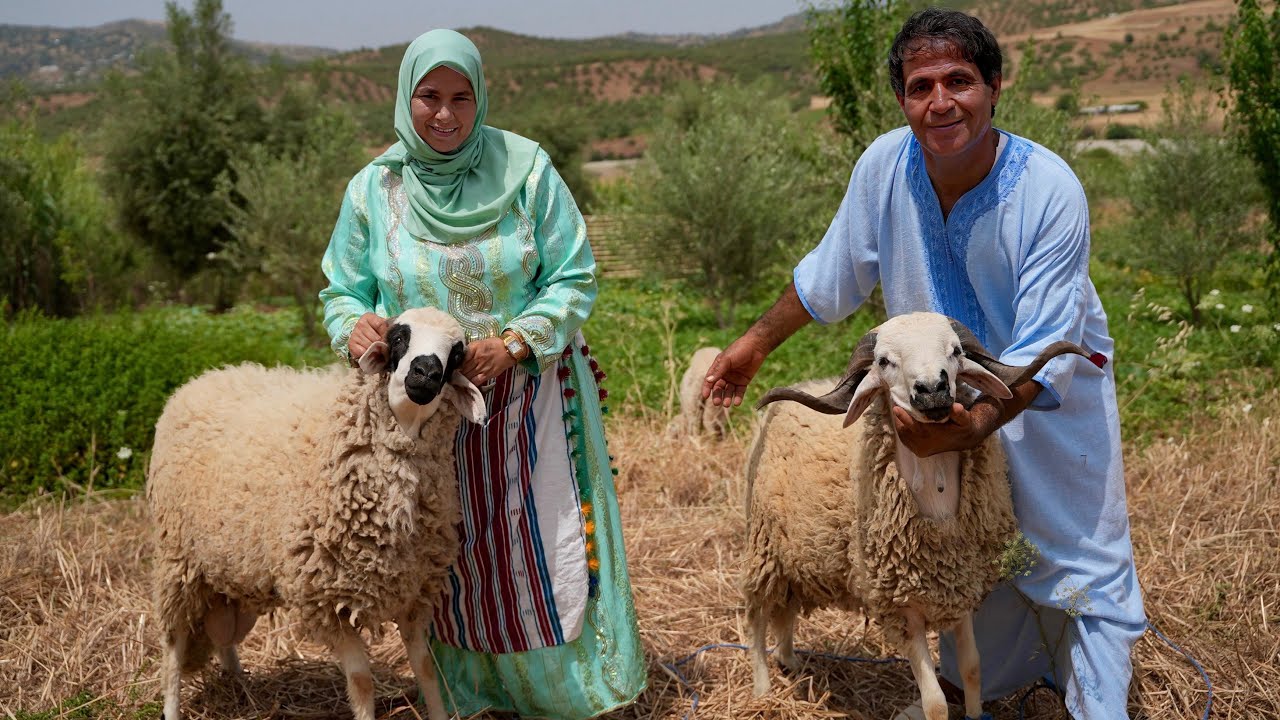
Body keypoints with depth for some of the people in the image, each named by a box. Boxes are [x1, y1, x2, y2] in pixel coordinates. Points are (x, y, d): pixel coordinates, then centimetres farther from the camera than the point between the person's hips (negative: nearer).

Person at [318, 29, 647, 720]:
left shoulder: (524, 169, -8)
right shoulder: (373, 189, -2)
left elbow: (574, 279, -6)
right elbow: (342, 293, 5)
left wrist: (514, 343, -20)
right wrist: (354, 327, -19)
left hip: (531, 397, -1)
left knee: (547, 550, 3)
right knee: (454, 559, 9)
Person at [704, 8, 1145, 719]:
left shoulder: (1050, 191, -29)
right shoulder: (885, 165, -18)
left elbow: (1044, 351, -29)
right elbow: (831, 276, 0)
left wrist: (976, 424, -44)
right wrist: (756, 344, 6)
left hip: (1051, 395, -3)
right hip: (945, 394, 3)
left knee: (1087, 569, -1)